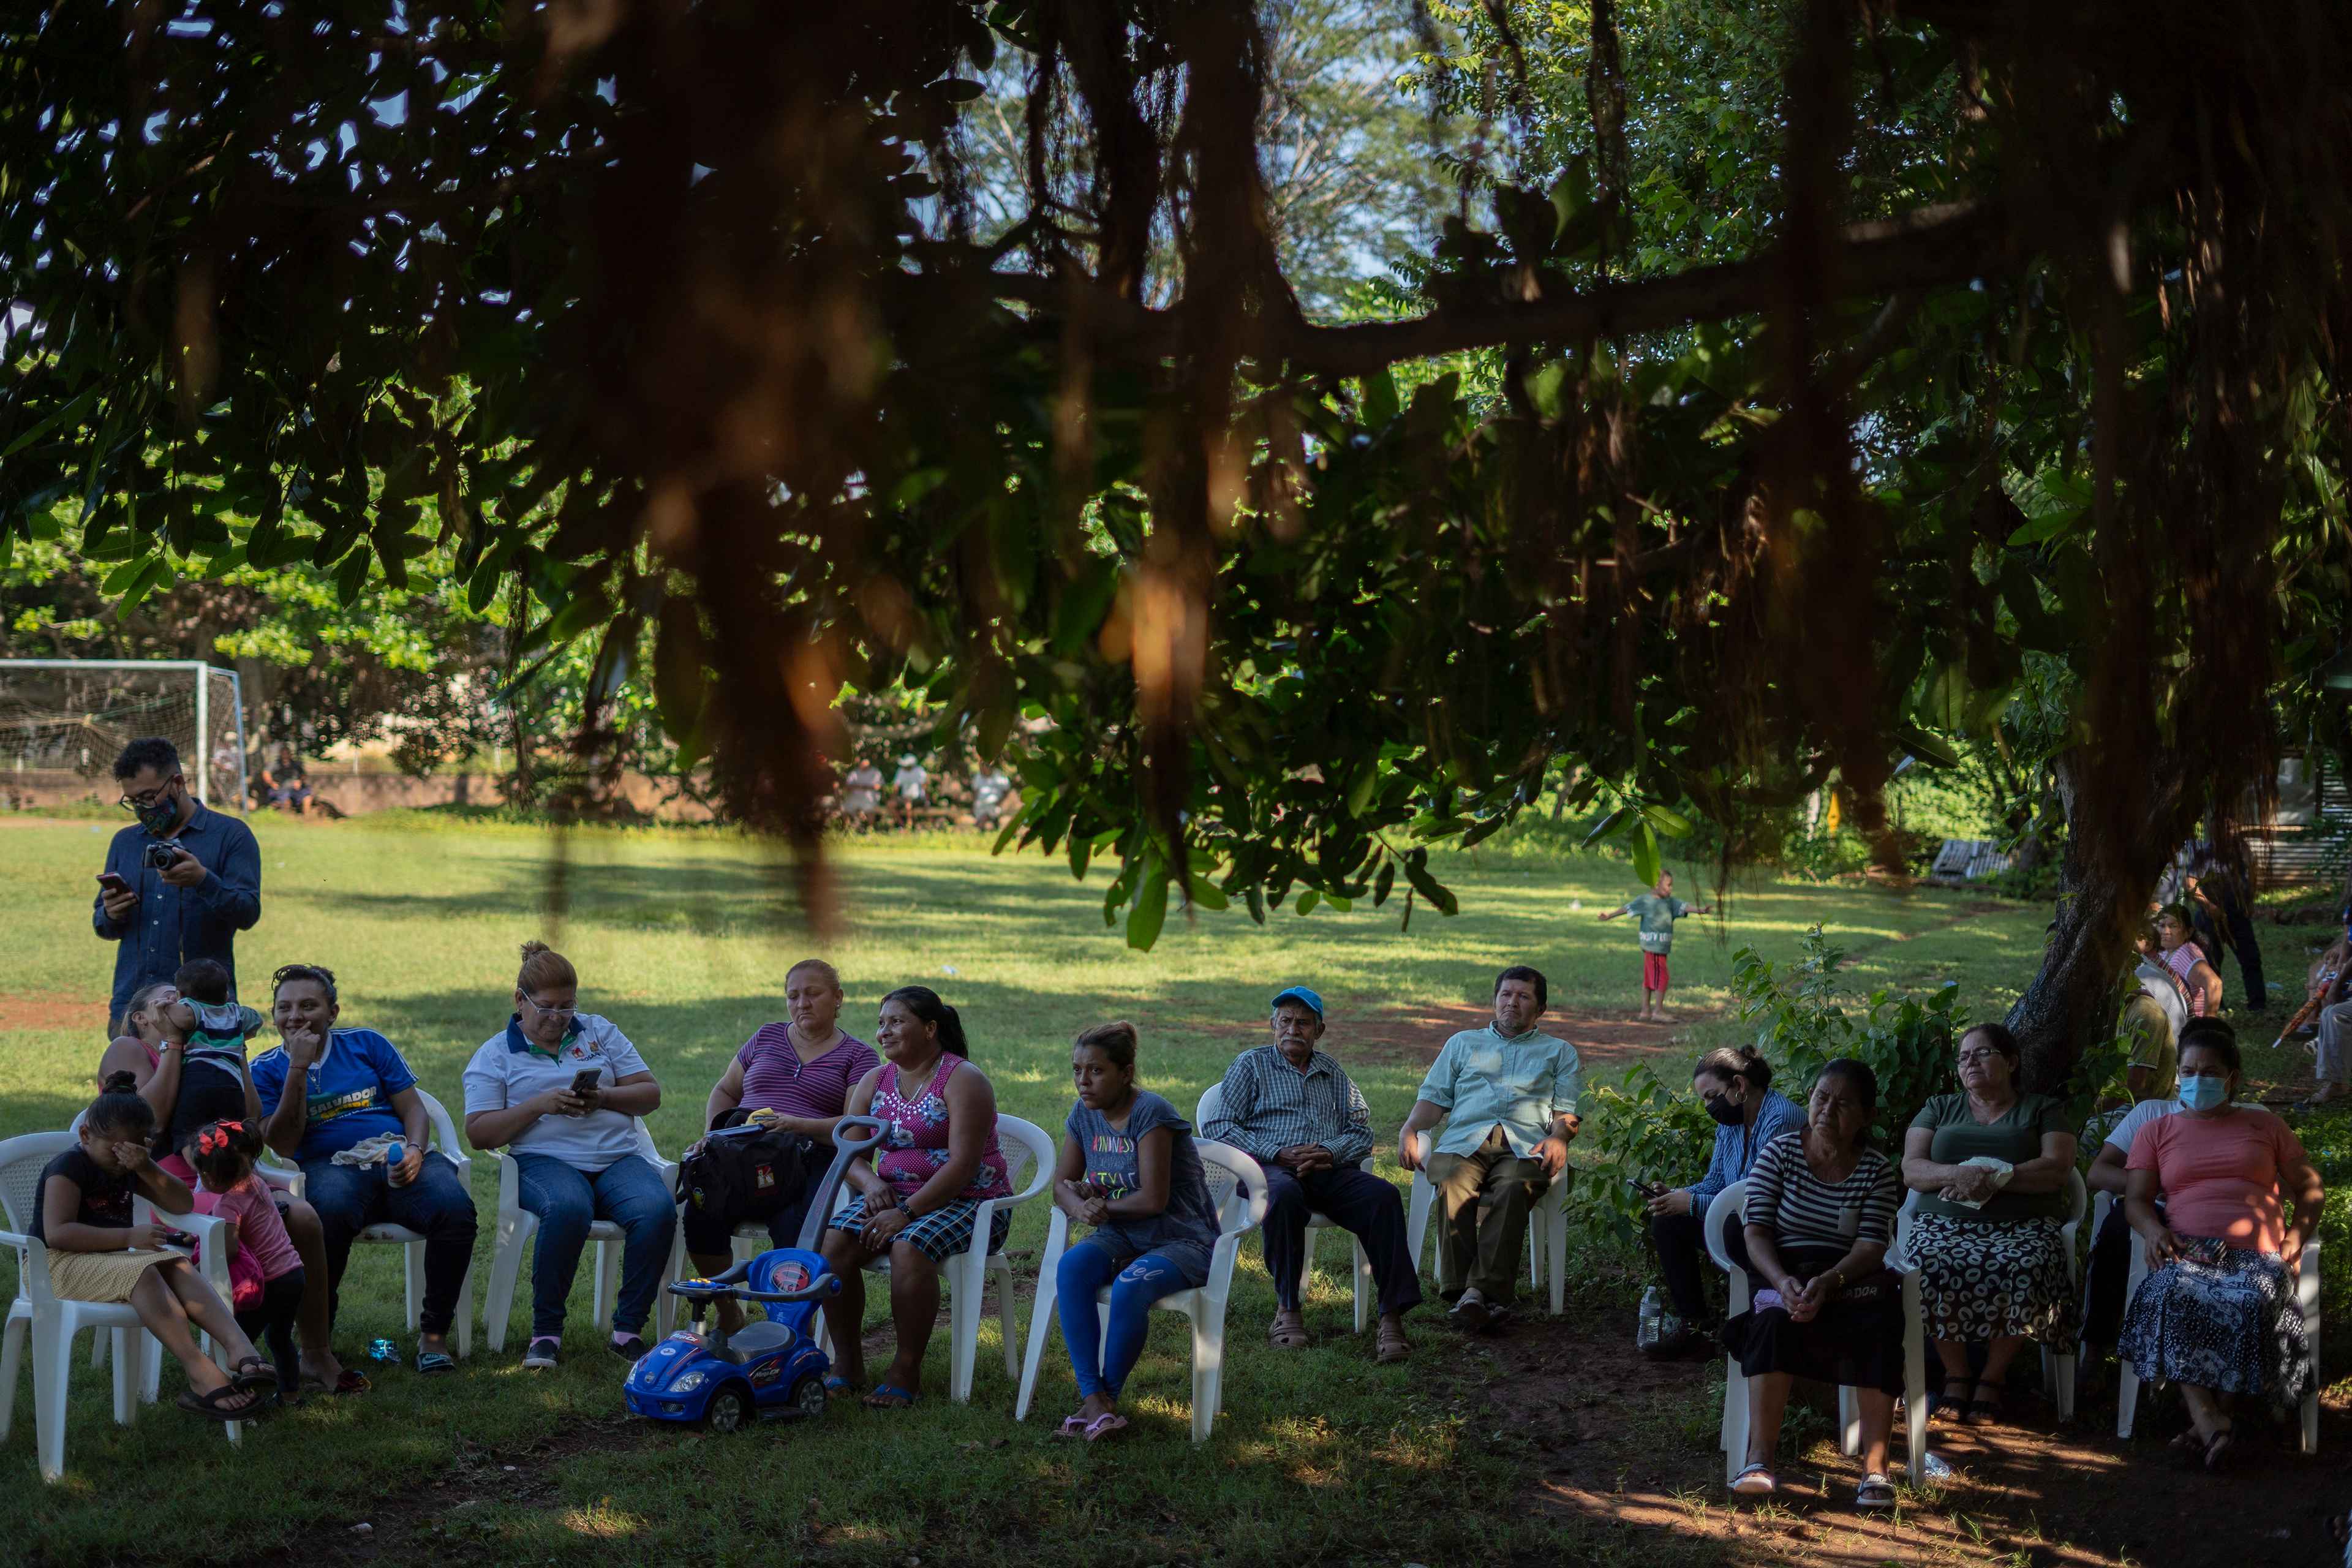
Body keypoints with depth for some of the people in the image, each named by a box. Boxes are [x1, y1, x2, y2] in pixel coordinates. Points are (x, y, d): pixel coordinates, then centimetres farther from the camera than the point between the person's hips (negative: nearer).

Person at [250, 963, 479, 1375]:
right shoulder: (266, 1070, 13)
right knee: (330, 1209, -41)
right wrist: (299, 1067, -6)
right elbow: (283, 1144, -1)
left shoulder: (367, 1044, 18)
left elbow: (413, 1109, 14)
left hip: (397, 1163, 2)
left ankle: (434, 1335, -17)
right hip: (329, 1168, -2)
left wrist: (414, 1150, -8)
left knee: (454, 1208, -31)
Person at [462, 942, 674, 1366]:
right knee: (568, 1208, -39)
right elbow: (479, 1132, 3)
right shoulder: (495, 1054, 13)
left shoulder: (599, 1031, 21)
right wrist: (539, 1105, -10)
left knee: (658, 1209, -30)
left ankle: (629, 1329, -19)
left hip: (618, 1157, 3)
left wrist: (604, 1099, -5)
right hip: (545, 1160, -3)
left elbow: (650, 1094, 15)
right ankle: (546, 1331, -24)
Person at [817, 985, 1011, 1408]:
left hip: (967, 1201, -6)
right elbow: (851, 1154, 11)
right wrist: (870, 1183, -13)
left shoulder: (962, 1080, -10)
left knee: (910, 1247, -36)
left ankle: (906, 1372, -22)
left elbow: (962, 1165, -19)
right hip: (894, 1195, 6)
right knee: (833, 1241, -21)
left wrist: (906, 1214, -24)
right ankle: (848, 1364, -12)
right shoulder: (874, 1082, 12)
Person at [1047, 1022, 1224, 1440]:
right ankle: (1094, 1400, -29)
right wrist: (1079, 1205, -13)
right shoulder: (1084, 1114, 4)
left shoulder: (1150, 1112, -18)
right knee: (1071, 1268, -27)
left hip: (1182, 1241, -6)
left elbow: (1153, 1200, -20)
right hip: (1122, 1237, 6)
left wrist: (1102, 1205, -6)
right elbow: (1062, 1185, 11)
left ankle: (1108, 1397, -14)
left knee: (1130, 1288, -36)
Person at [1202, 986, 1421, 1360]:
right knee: (1283, 1195, -40)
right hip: (1272, 1167, -3)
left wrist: (1330, 1153, -9)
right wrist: (1278, 1153, -10)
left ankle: (1393, 1315, -34)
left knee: (1383, 1195, -28)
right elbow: (1218, 1126, 3)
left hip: (1330, 1171, 3)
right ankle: (1287, 1308, -28)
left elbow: (1361, 1130, 15)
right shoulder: (1251, 1065, 15)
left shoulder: (1332, 1072, 25)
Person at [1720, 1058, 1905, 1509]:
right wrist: (1782, 1281, -24)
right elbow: (1756, 1230, -4)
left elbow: (1872, 1246, -7)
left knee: (1880, 1323, -33)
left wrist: (1828, 1282, -28)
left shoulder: (1877, 1171, 6)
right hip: (1783, 1272, -1)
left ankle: (1875, 1468, -32)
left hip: (1849, 1278, 1)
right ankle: (1759, 1460, -40)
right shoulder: (1780, 1152, 5)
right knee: (1775, 1317, -36)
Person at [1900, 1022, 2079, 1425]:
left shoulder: (2044, 1109, 17)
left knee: (2025, 1268, -37)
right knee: (1933, 1264, -35)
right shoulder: (1939, 1109, 23)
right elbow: (1911, 1170, 9)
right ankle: (1955, 1375, -18)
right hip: (1945, 1221, 1)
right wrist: (1957, 1174, -12)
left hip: (2022, 1225, -1)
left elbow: (2057, 1169, 0)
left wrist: (1995, 1178, -14)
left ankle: (1992, 1381, -19)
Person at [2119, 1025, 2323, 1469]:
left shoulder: (2265, 1125, 24)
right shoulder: (2157, 1132, 24)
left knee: (2248, 1305, -38)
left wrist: (2298, 1234, 3)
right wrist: (2154, 1231, -9)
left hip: (2256, 1255, 0)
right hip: (2186, 1250, 0)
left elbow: (2309, 1187, 23)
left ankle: (2211, 1421, -34)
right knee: (2172, 1298, -38)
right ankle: (2209, 1420, -45)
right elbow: (2136, 1198, 14)